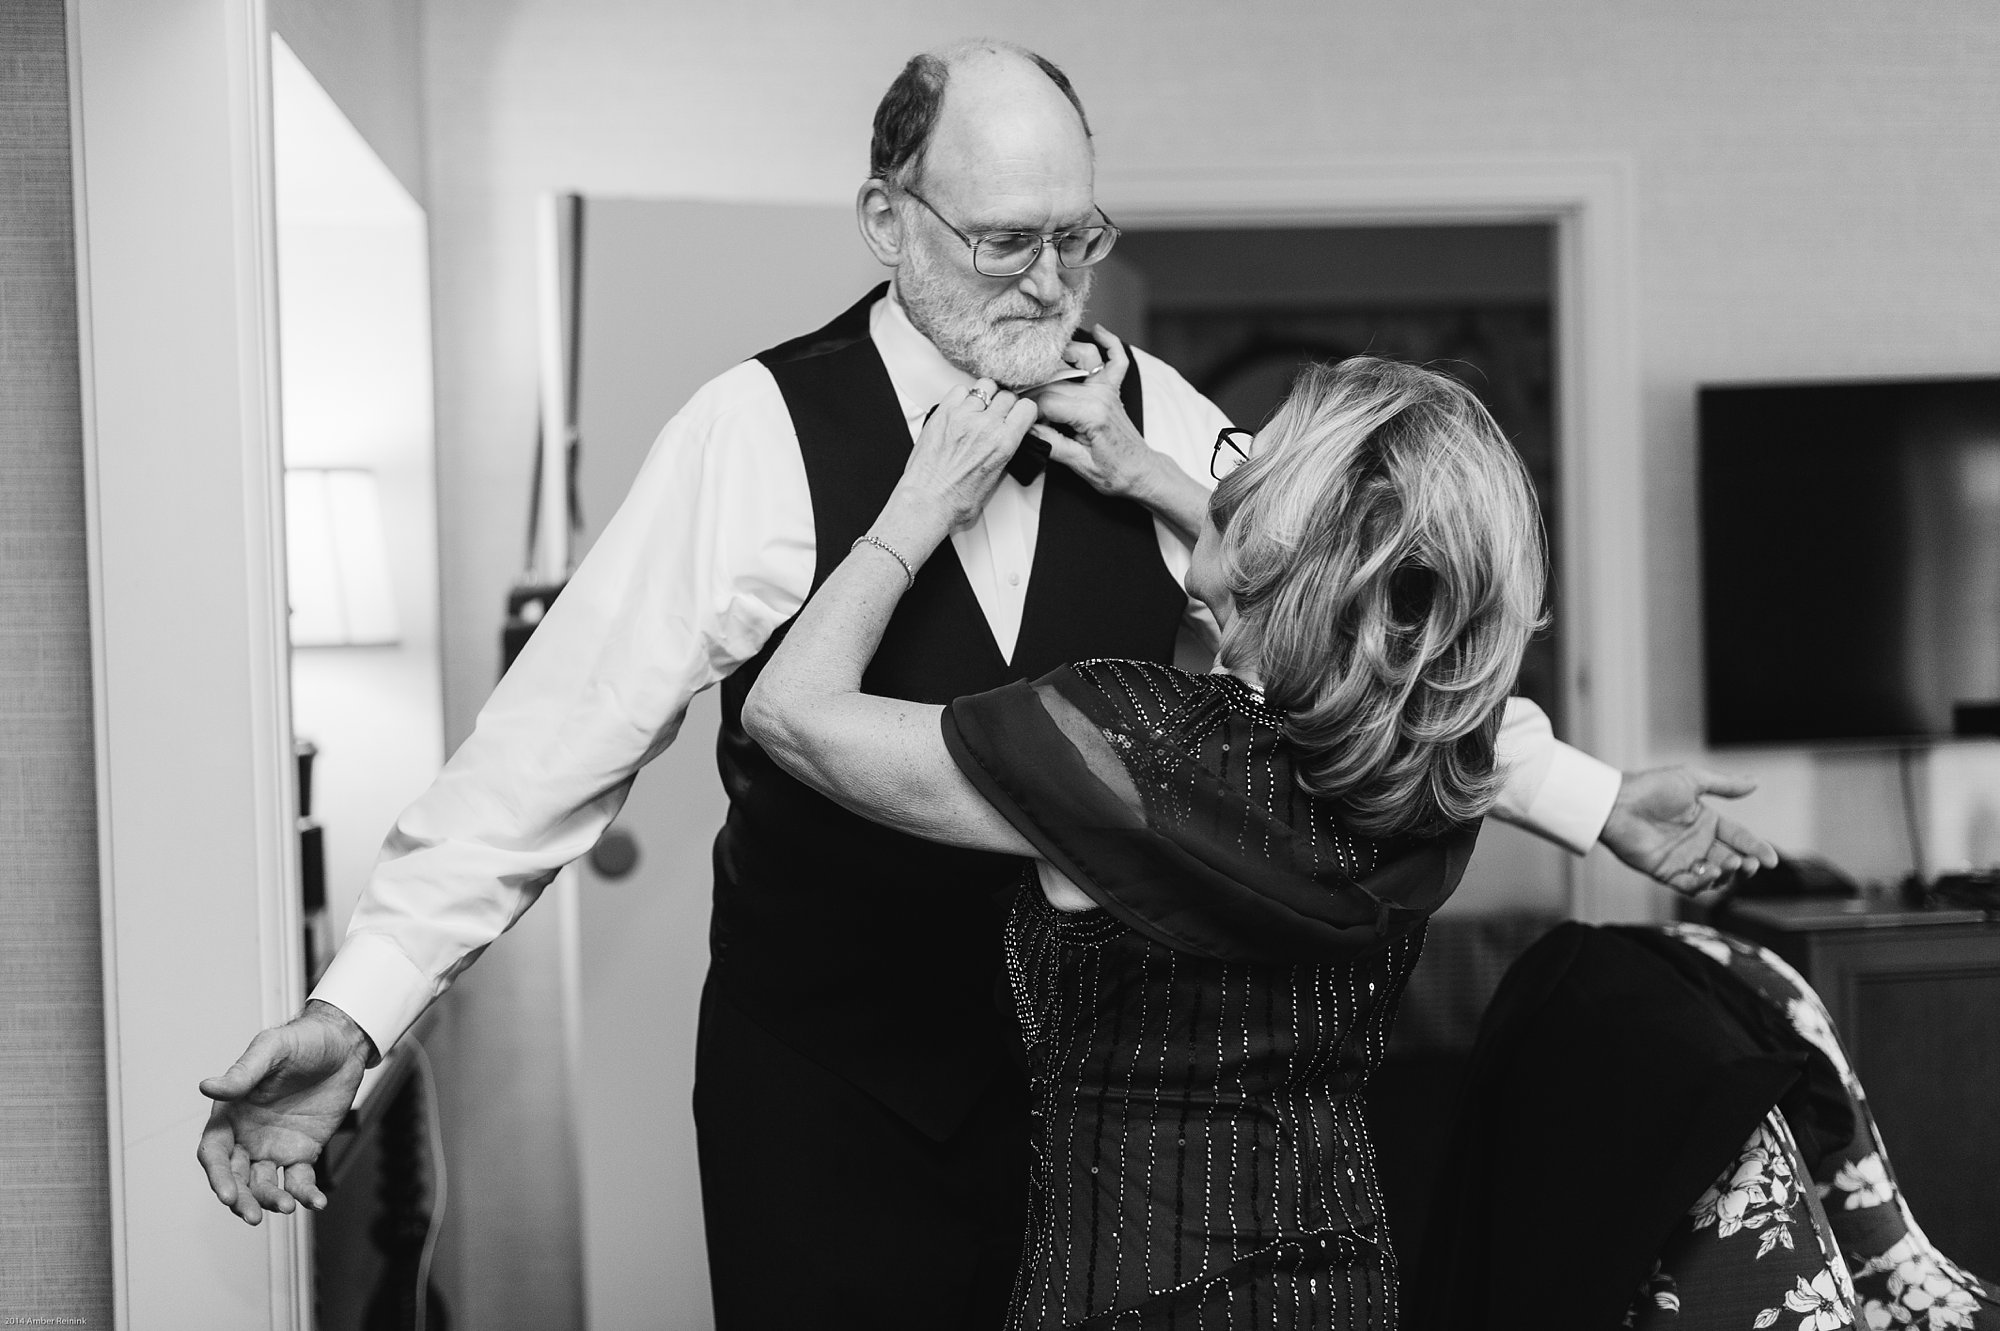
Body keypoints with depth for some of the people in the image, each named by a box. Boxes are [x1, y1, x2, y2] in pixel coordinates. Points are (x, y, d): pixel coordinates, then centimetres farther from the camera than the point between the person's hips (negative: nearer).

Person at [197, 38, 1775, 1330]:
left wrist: (1600, 804, -9)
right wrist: (356, 1007, -21)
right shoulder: (760, 433, -12)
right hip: (830, 1089, -3)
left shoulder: (1154, 416, -2)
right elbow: (562, 734, -14)